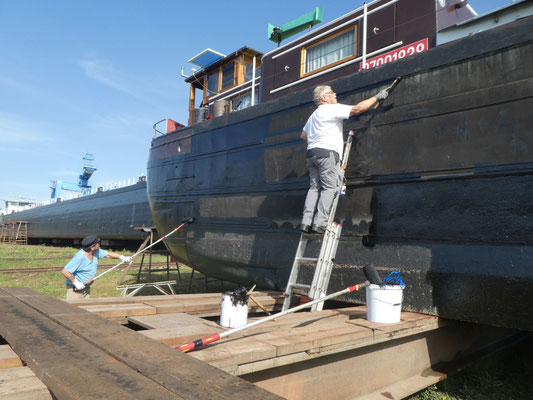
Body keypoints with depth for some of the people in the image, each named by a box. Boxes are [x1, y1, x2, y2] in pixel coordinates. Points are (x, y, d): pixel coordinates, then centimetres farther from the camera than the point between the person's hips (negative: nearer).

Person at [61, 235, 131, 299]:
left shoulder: (96, 252, -1)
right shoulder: (80, 257, -26)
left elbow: (108, 254, 16)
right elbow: (64, 271, -25)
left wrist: (121, 256, 7)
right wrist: (75, 283, -22)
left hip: (86, 288, 8)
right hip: (74, 289, -8)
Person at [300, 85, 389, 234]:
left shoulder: (313, 115, 27)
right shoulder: (332, 109, 1)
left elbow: (303, 135, 31)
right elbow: (357, 108, -5)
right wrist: (377, 97, 4)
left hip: (311, 153, 8)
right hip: (327, 152, -8)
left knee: (315, 187, 2)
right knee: (330, 187, -8)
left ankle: (306, 222, -8)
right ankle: (320, 222, -16)